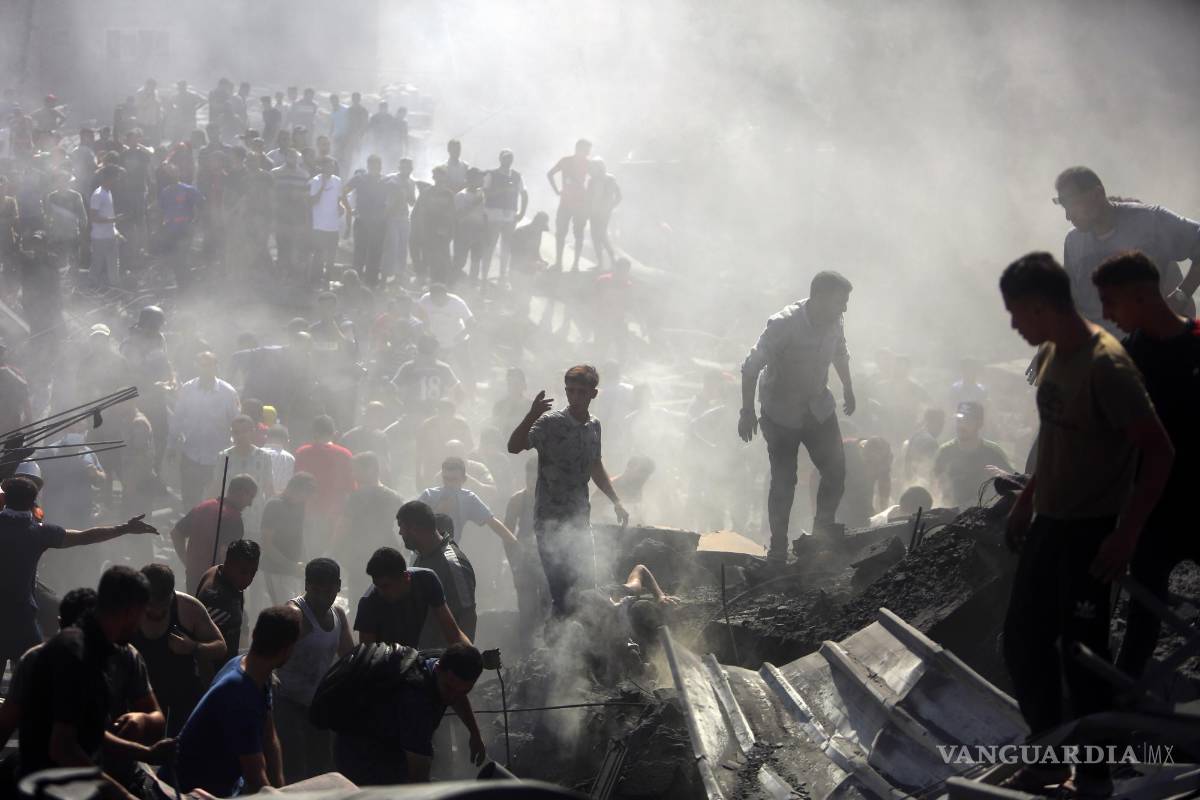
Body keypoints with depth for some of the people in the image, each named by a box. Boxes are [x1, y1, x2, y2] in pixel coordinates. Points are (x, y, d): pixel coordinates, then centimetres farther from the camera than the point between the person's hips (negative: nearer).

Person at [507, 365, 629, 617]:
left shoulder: (594, 426, 10)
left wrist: (616, 501, 28)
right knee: (560, 589, -11)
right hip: (551, 522, -6)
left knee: (585, 586, 5)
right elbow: (514, 447, -25)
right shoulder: (551, 422, -10)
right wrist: (532, 416, -38)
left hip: (580, 521, 6)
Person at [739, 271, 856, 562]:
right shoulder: (783, 325, -27)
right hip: (782, 415, -5)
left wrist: (848, 390, 23)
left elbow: (840, 354, 14)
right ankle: (778, 548, 12)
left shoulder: (833, 322, -9)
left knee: (836, 470, -2)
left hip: (820, 409, 5)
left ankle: (824, 528, 19)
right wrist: (747, 412, -19)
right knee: (784, 483, -1)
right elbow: (751, 367, -21)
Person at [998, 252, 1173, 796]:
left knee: (1081, 653, -2)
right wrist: (1026, 502, 22)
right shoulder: (1053, 355, 6)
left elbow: (1159, 452, -22)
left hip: (1090, 531, -9)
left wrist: (1126, 532, -22)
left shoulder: (1105, 366, -22)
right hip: (1048, 523, 9)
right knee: (1023, 637, 14)